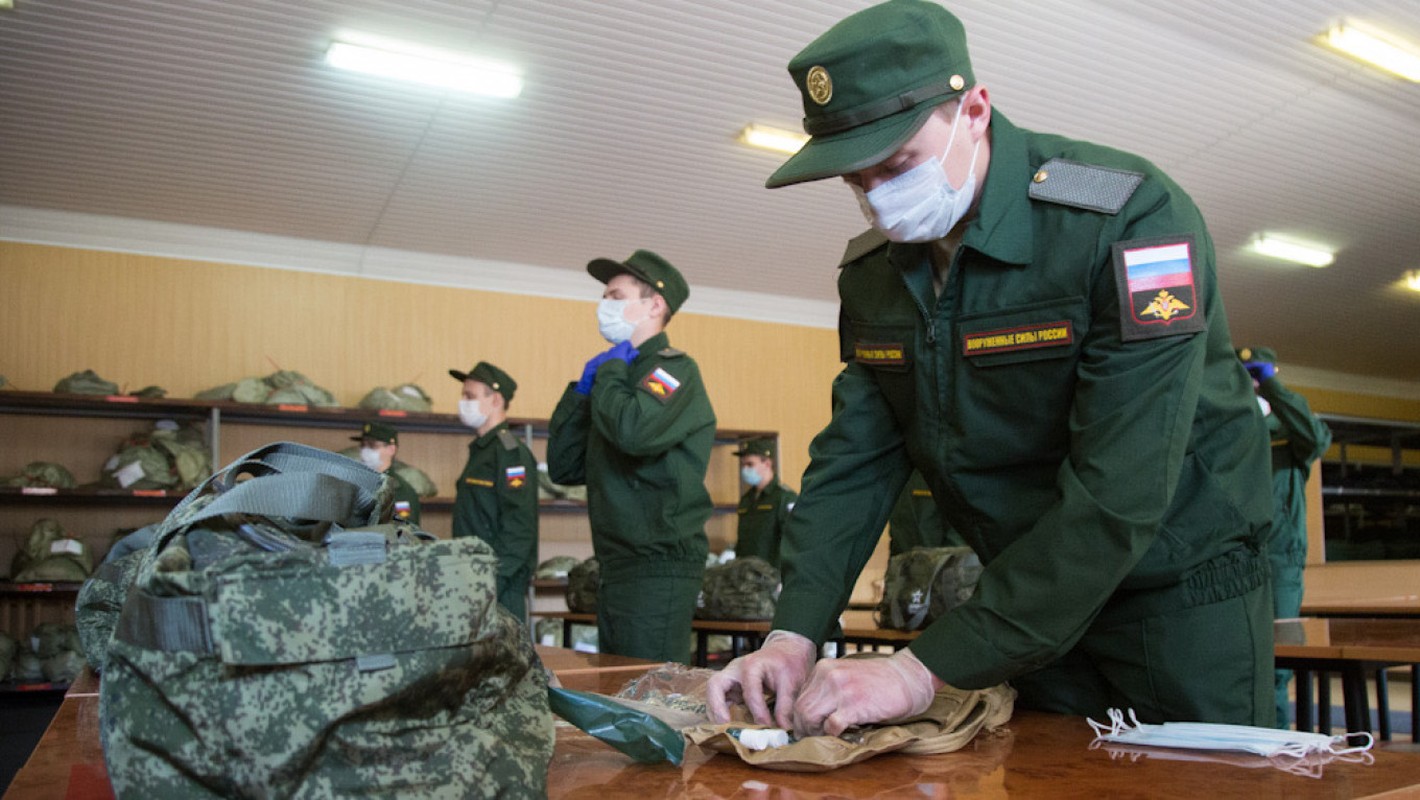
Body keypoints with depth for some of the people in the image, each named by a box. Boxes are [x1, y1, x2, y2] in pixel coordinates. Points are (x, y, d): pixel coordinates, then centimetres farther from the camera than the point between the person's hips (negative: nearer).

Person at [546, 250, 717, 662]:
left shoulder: (674, 369, -6)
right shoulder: (621, 376, 19)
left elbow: (636, 433, -28)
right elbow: (564, 468, 16)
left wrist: (609, 371, -9)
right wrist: (583, 388, 7)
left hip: (660, 568, -9)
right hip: (618, 567, 9)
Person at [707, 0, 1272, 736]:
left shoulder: (1130, 221, -25)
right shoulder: (872, 272, -4)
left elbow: (1117, 495, -31)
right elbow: (854, 460, -4)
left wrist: (926, 671, -32)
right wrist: (793, 633, -19)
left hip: (1179, 593, -5)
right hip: (1030, 600, 5)